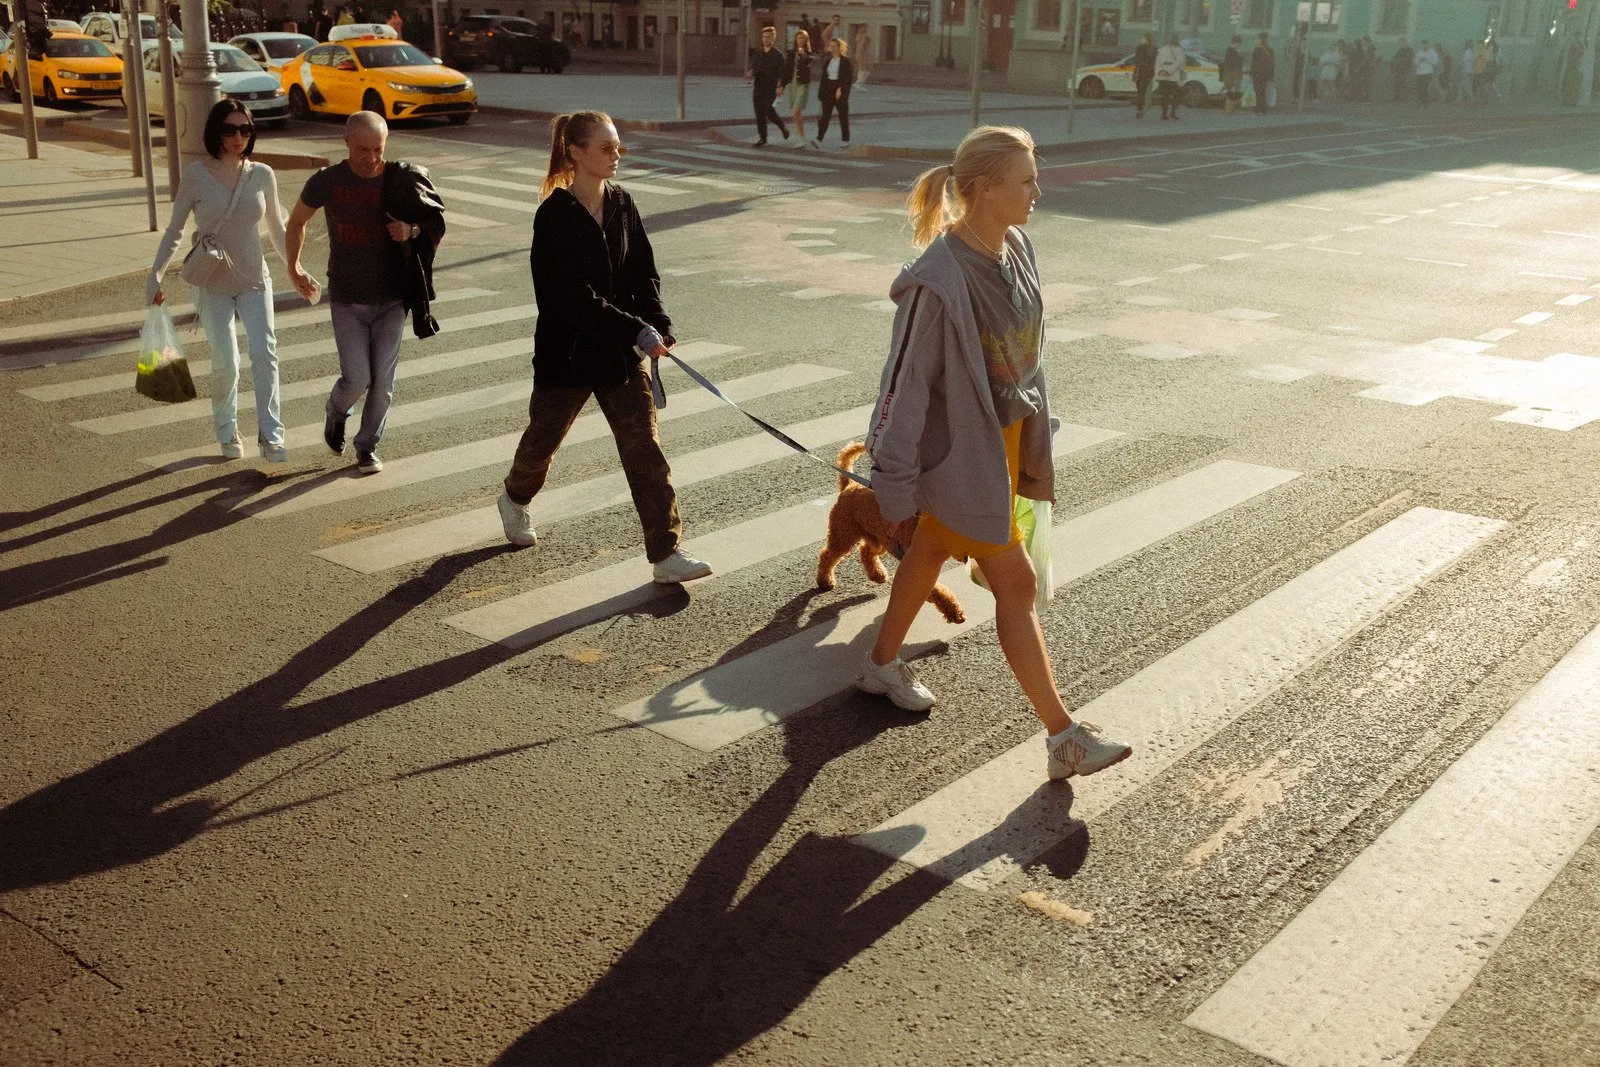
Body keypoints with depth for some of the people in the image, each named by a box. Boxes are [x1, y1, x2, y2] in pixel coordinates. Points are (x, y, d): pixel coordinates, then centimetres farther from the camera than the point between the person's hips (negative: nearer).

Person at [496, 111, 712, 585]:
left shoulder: (621, 204, 2)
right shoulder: (555, 216, -17)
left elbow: (644, 273, 4)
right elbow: (575, 296, -24)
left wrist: (659, 325, -12)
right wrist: (637, 331, -28)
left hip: (622, 351, 5)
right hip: (567, 350, -4)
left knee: (645, 448, -3)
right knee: (544, 437, 17)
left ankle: (667, 554, -2)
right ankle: (515, 499, 49)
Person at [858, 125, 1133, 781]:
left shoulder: (1015, 248, -1)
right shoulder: (938, 279, -26)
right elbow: (907, 381, -21)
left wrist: (1030, 442, 16)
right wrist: (896, 487, -16)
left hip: (1005, 434, 8)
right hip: (960, 448, -8)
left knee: (930, 554, 24)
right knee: (1015, 583, -2)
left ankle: (881, 665, 45)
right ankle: (1064, 739, 7)